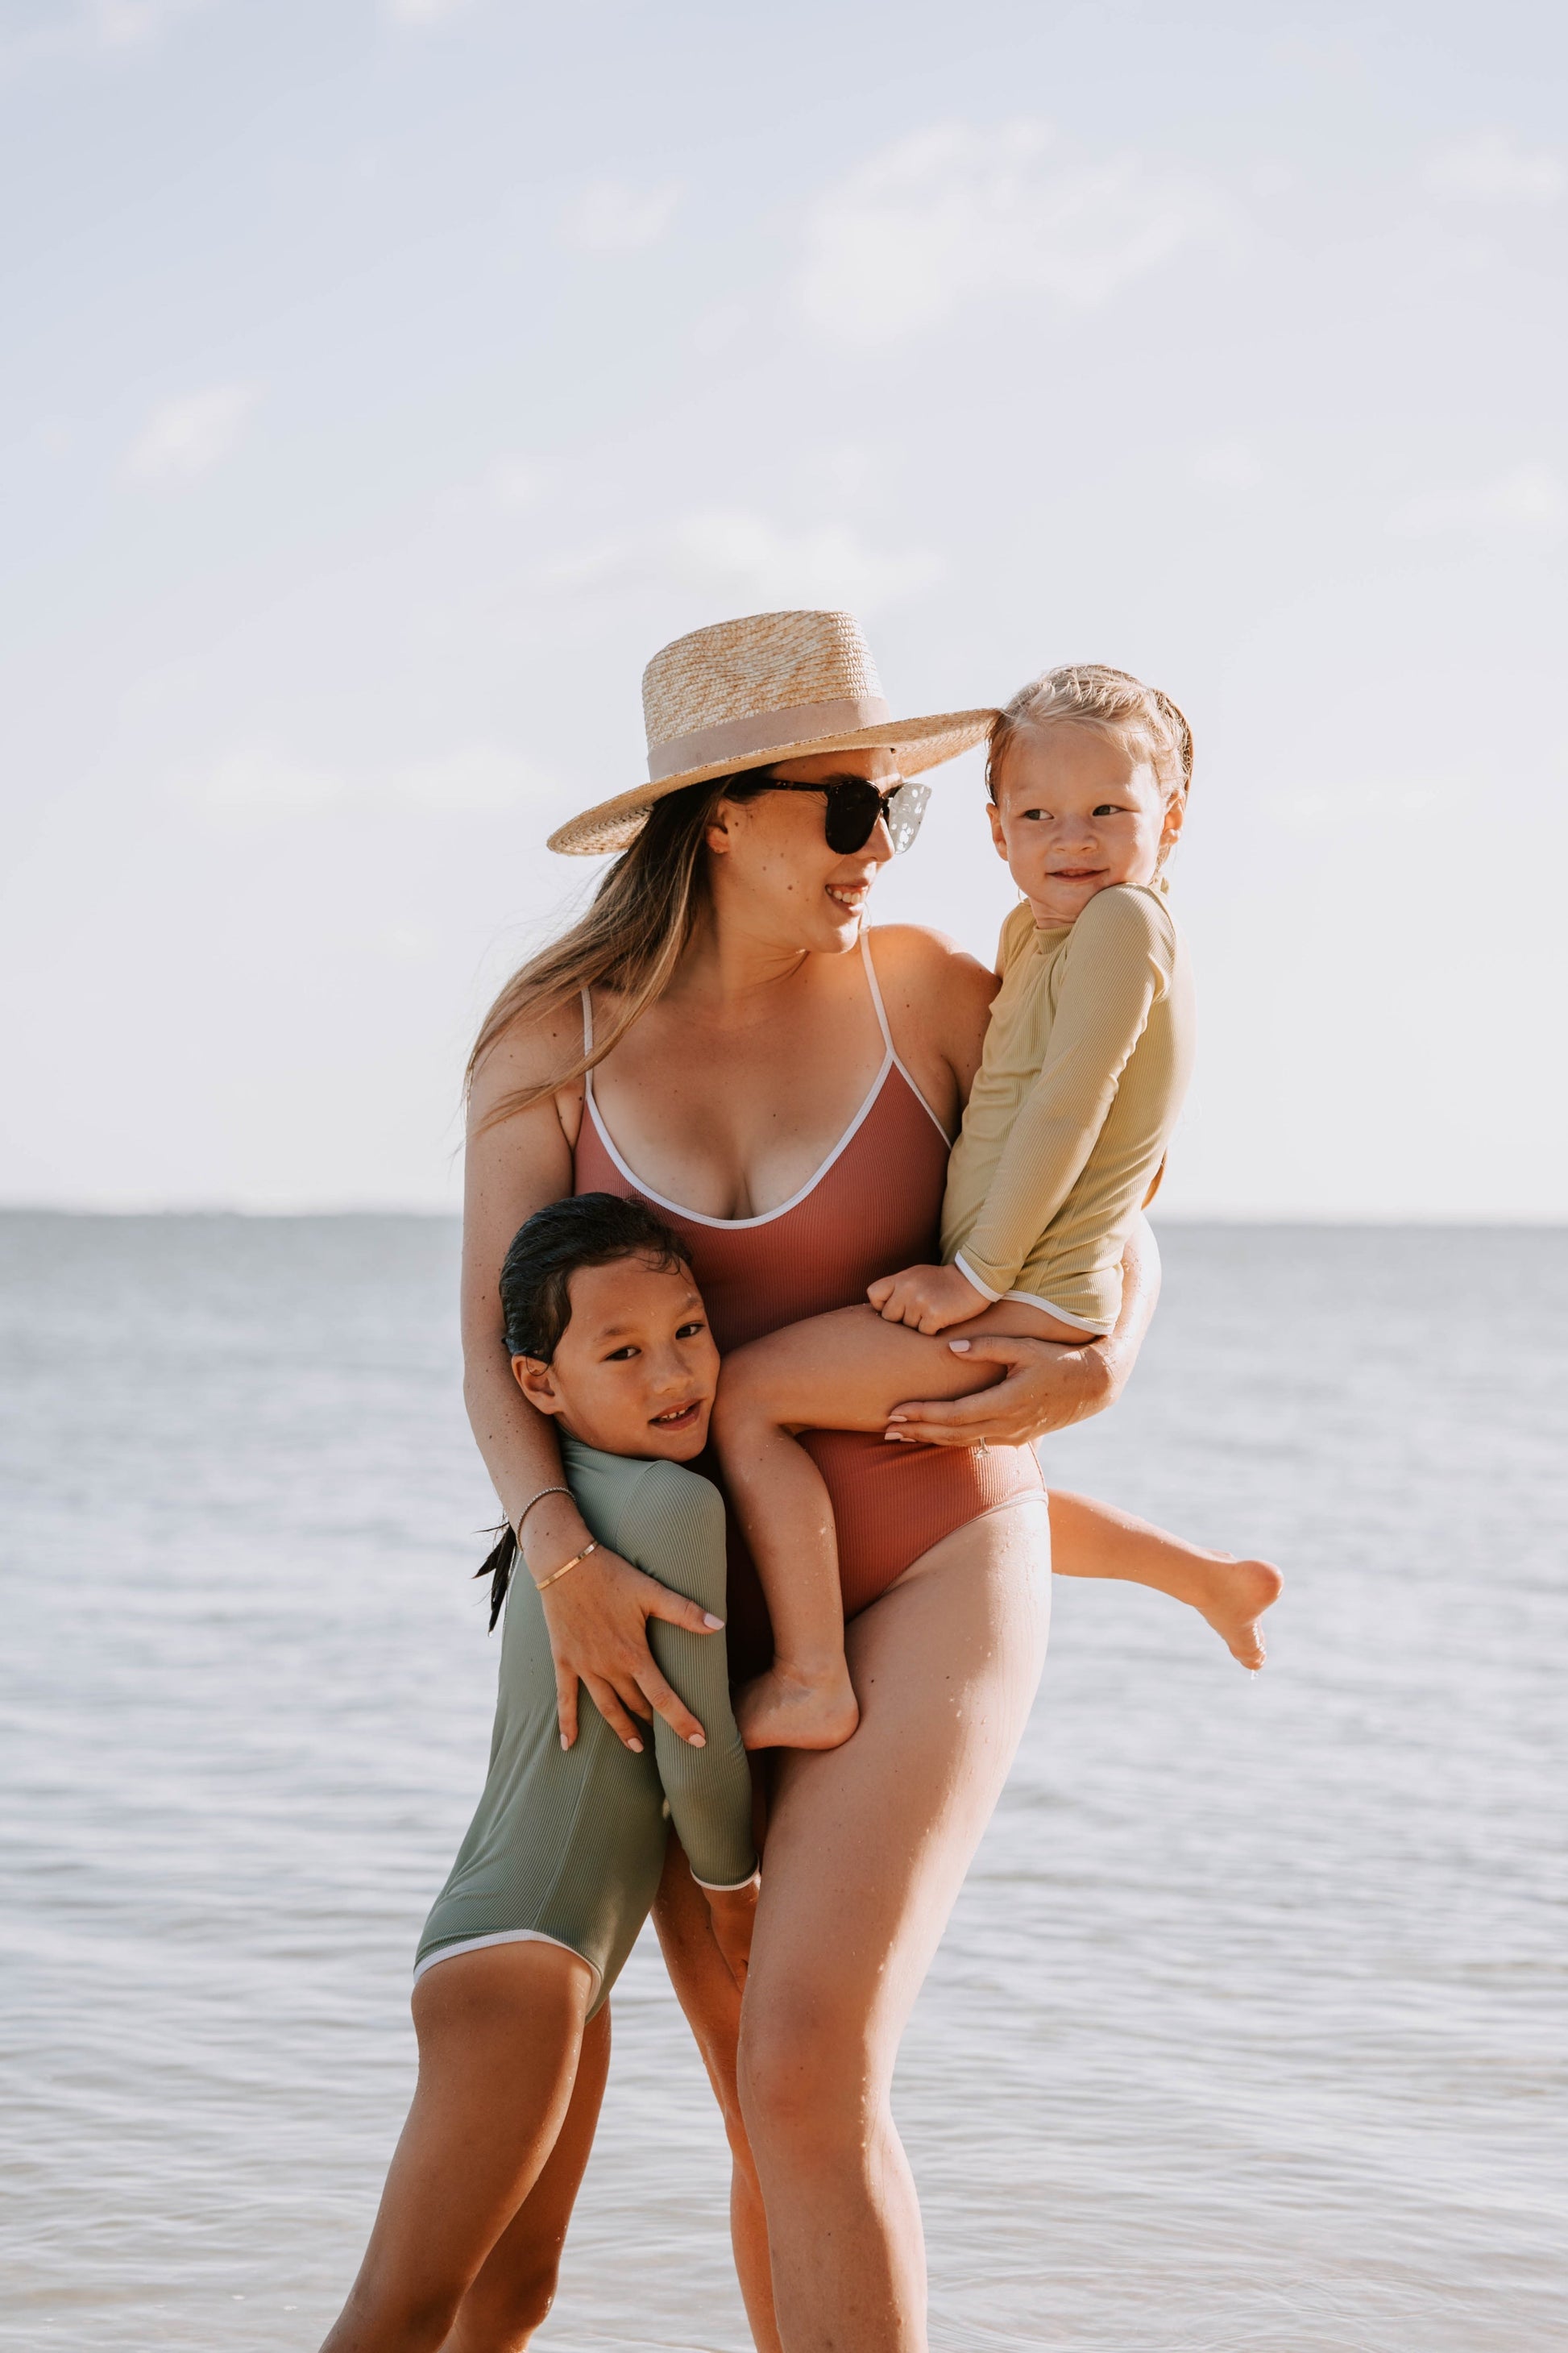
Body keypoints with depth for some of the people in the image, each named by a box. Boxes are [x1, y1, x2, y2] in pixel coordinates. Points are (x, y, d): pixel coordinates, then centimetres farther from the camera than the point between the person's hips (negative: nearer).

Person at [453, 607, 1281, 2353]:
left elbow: (1119, 1236, 4)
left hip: (927, 1583, -3)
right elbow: (496, 1351, -5)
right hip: (697, 1617, 3)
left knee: (809, 2075, -18)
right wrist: (562, 1557, -23)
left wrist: (1096, 1368, -18)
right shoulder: (550, 1041, -5)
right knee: (773, 2110, 9)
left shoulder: (927, 994, -8)